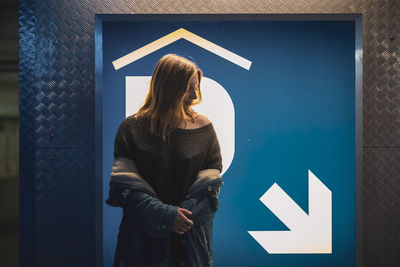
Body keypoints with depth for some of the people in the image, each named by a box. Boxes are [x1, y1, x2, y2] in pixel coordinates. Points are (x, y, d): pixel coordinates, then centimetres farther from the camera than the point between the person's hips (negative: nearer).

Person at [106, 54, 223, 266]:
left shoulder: (202, 126, 0)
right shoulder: (132, 128, -6)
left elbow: (211, 183, -1)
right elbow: (124, 186, -10)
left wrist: (187, 215, -15)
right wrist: (167, 215, -17)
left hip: (192, 233, 2)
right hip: (144, 234, -1)